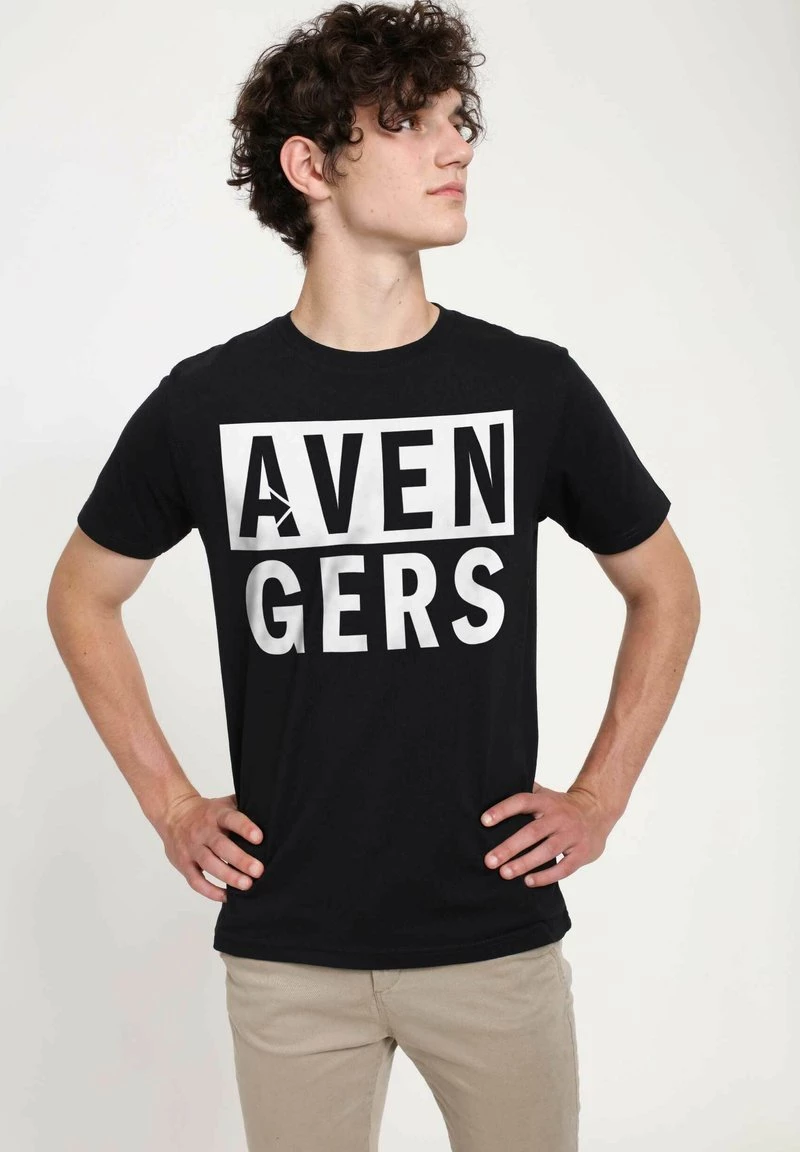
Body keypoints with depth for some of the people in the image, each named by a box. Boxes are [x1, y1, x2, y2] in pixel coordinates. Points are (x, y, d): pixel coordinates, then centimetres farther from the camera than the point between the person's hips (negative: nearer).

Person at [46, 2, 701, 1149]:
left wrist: (602, 797, 2)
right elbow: (83, 597, 10)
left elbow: (665, 589, 9)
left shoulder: (534, 386, -4)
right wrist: (169, 803, 4)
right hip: (287, 946, 0)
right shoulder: (206, 404, -5)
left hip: (499, 935, 1)